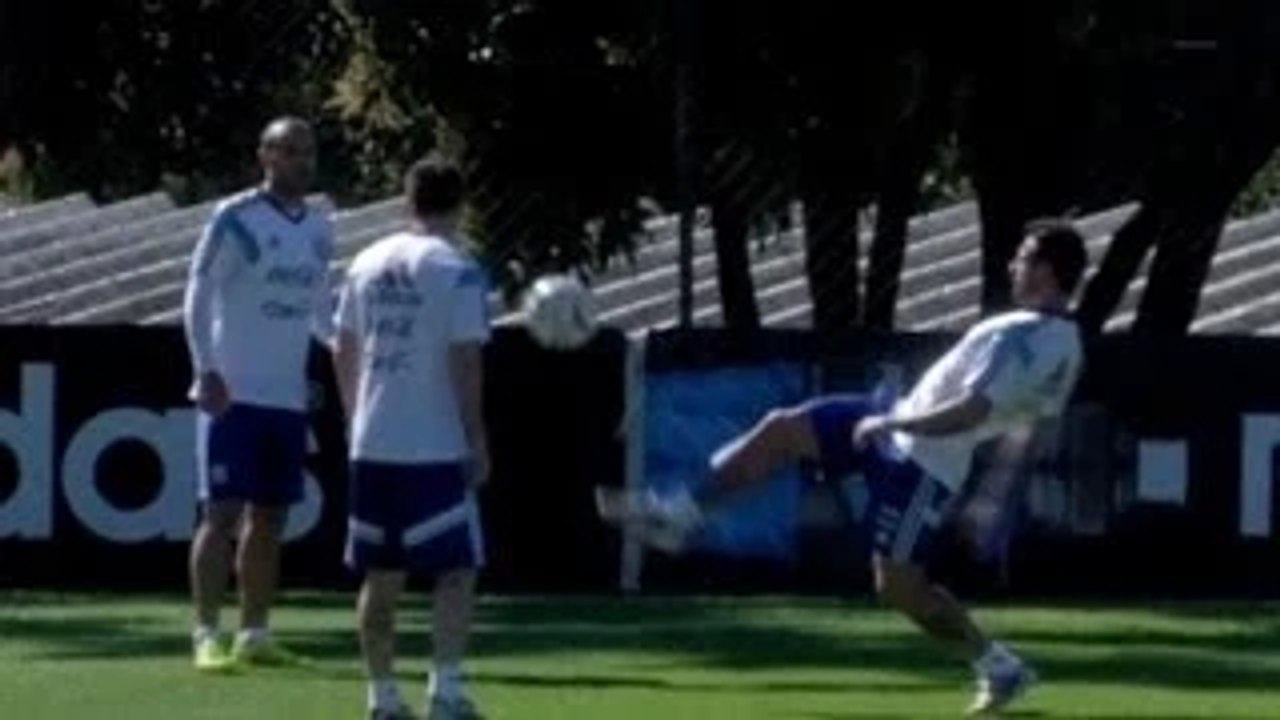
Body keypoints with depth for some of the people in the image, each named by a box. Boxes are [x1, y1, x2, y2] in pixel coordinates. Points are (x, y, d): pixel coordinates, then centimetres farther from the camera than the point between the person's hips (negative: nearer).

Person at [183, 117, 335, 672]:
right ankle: (207, 636, -6)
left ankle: (255, 635, 14)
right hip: (233, 395, -6)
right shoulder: (236, 219, -8)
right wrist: (207, 371, -20)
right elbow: (198, 298, -10)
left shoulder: (319, 230, 12)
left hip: (289, 397, 6)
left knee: (269, 520, 9)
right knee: (223, 513, -7)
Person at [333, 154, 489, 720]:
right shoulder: (457, 271, -9)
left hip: (372, 445, 5)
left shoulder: (367, 264, 8)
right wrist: (476, 442, -6)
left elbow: (343, 353, 13)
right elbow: (464, 362, -12)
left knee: (381, 576, 10)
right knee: (456, 570, 0)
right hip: (436, 449, -5)